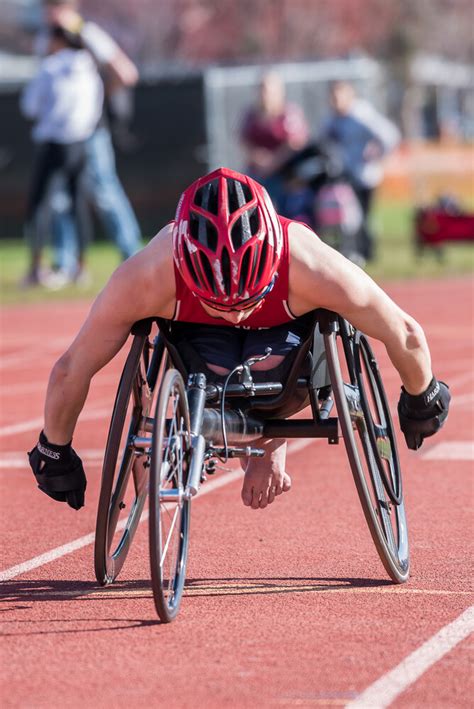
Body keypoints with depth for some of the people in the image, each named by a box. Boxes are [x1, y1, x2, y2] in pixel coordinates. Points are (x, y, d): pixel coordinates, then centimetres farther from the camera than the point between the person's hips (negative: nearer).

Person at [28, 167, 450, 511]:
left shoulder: (316, 271, -42)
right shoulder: (145, 280, -41)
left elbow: (405, 334, -22)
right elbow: (70, 370, -24)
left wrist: (421, 401, -4)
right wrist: (54, 455, -10)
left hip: (286, 324, -1)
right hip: (195, 327, 1)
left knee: (269, 365, -30)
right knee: (215, 376, -28)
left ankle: (269, 442, 5)